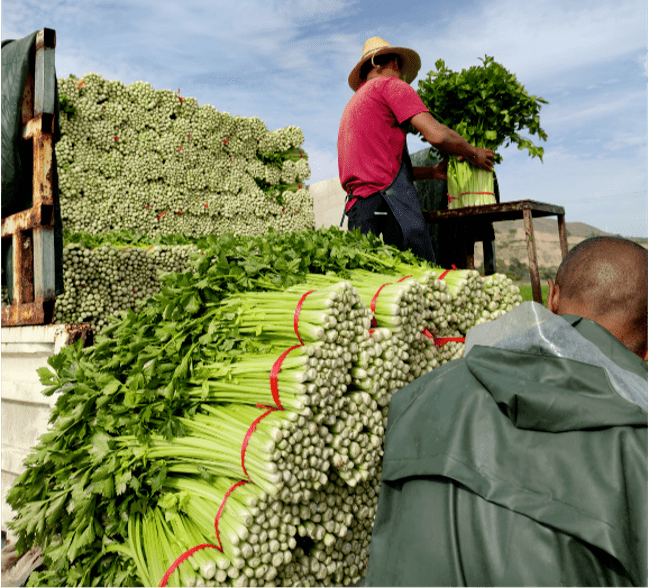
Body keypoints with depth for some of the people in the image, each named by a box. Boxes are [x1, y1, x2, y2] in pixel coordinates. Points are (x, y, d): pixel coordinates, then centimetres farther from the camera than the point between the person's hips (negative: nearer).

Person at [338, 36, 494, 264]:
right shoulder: (391, 85, 6)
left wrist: (433, 172, 30)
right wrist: (474, 154, 12)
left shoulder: (353, 102, 31)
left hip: (356, 204, 8)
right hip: (387, 195, -8)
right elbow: (436, 135, -6)